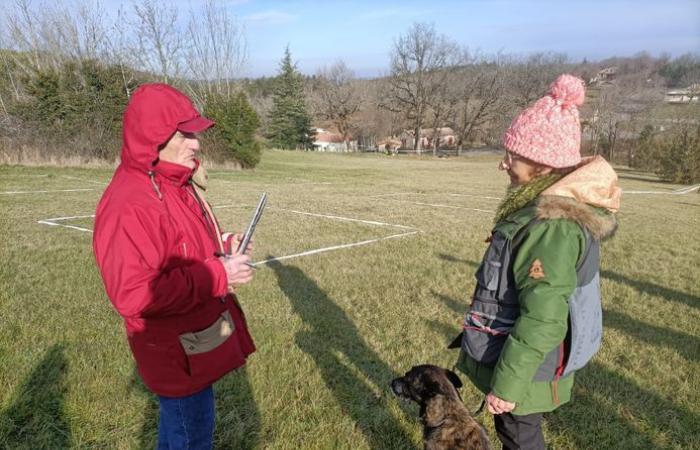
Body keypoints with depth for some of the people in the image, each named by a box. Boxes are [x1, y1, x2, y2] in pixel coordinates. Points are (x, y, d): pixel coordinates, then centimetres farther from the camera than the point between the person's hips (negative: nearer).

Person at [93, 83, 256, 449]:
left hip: (199, 337, 9)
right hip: (177, 351, -9)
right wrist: (218, 275, -27)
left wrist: (222, 251, -2)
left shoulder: (176, 186, 6)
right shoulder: (129, 206, -27)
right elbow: (134, 295, -31)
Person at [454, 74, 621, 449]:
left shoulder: (551, 226, -31)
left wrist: (507, 383, -21)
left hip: (526, 368, -9)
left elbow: (542, 321, -30)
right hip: (516, 357, 9)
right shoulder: (548, 207, 1)